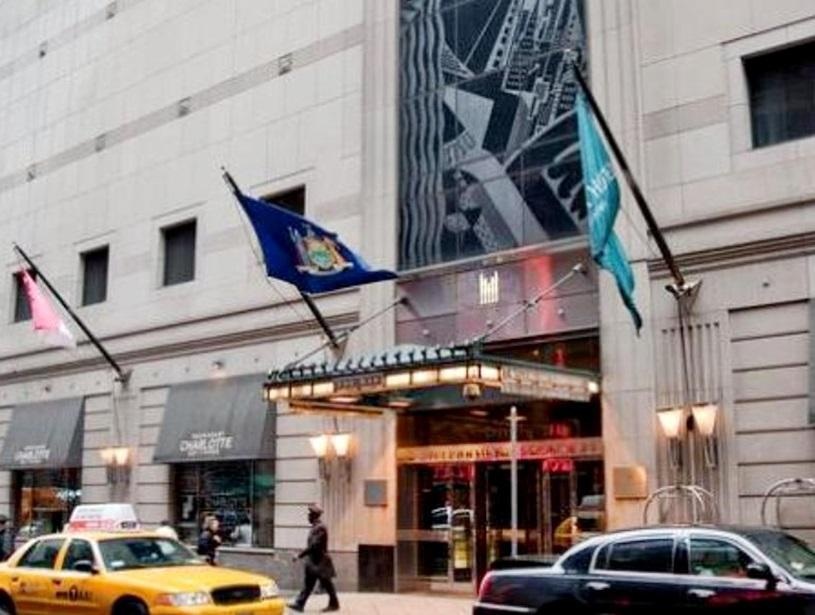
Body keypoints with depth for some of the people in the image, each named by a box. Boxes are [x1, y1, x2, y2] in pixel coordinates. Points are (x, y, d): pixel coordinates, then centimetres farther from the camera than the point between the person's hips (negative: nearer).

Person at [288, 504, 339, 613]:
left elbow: (314, 545, -25)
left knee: (327, 584, 3)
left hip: (319, 562, -9)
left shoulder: (320, 528, -19)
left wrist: (300, 555, -24)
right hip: (313, 561, 9)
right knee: (308, 584, 6)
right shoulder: (315, 527, 11)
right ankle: (299, 604, 4)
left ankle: (334, 604, 15)